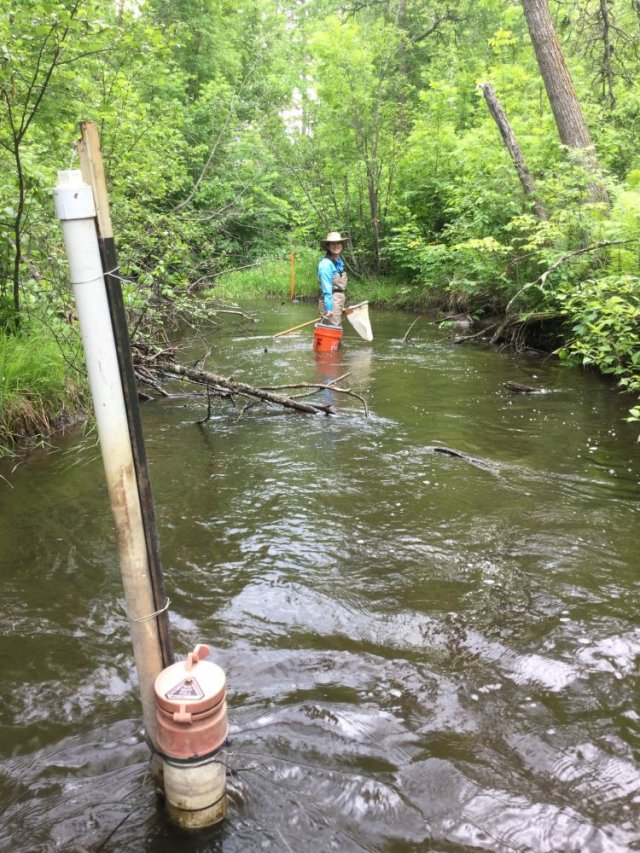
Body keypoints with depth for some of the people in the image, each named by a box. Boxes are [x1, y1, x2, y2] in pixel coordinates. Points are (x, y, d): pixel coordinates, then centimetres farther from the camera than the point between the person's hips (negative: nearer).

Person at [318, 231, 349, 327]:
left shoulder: (340, 261, 11)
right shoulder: (326, 264, -15)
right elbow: (326, 289, -19)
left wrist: (341, 306, 18)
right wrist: (329, 308, -23)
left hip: (339, 300, 9)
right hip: (331, 301, -9)